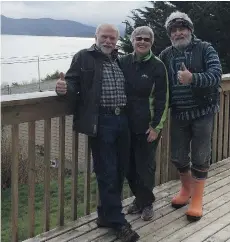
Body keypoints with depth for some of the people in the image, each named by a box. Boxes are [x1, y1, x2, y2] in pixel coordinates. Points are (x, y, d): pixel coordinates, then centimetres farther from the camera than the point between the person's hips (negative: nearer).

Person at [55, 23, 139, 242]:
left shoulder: (119, 60, 17)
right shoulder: (84, 57, -1)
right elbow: (73, 82, -9)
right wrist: (65, 87, -29)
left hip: (122, 120, 7)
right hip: (101, 122, -6)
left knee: (120, 170, 11)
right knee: (107, 173, -2)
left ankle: (106, 214, 27)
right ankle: (117, 221, 8)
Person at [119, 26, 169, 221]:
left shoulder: (158, 66, -6)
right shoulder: (124, 62, 4)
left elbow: (163, 99, -7)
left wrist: (156, 127, -11)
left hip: (147, 126, -4)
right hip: (127, 124, 4)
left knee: (145, 166, 2)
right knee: (129, 165, 11)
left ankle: (147, 203, 21)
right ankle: (138, 198, 30)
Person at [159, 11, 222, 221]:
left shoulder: (205, 49, -7)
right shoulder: (166, 55, 4)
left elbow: (216, 74, -20)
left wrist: (192, 78, -36)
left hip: (203, 112, -3)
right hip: (178, 114, 4)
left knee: (200, 158, 3)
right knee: (178, 157, 11)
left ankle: (197, 200, 16)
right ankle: (186, 189, 36)